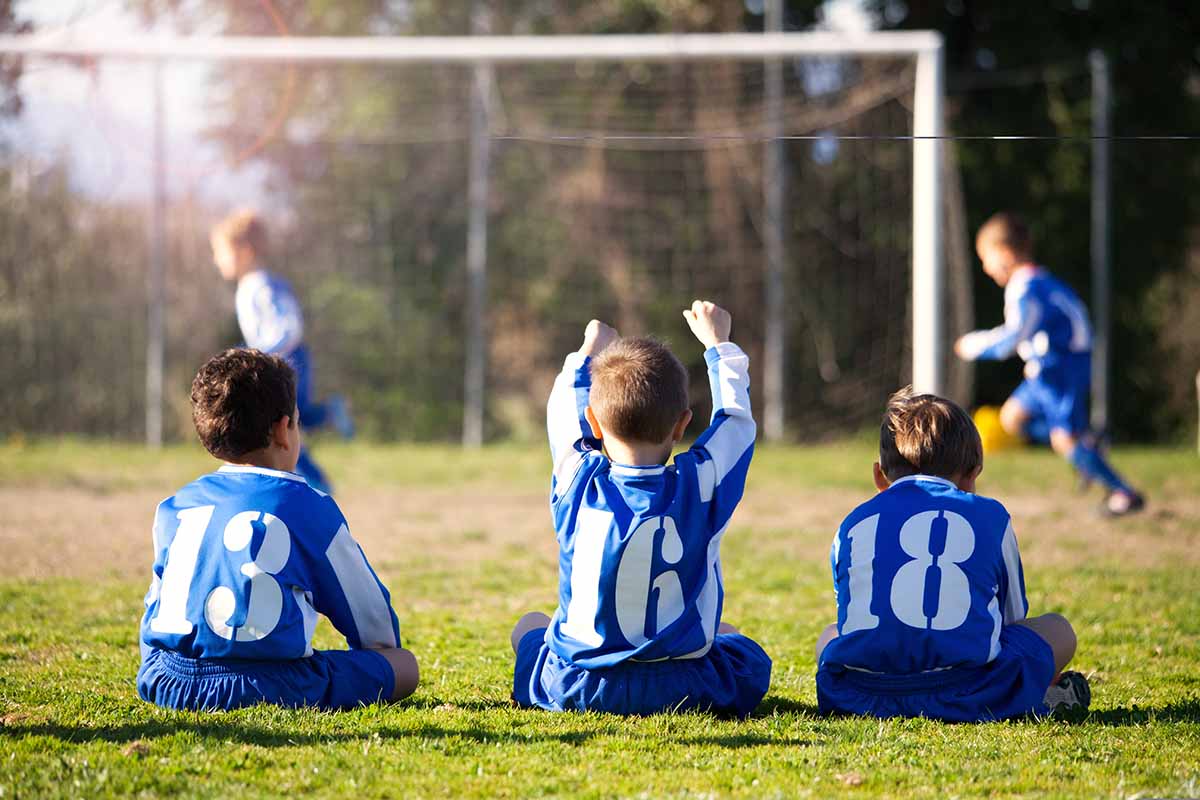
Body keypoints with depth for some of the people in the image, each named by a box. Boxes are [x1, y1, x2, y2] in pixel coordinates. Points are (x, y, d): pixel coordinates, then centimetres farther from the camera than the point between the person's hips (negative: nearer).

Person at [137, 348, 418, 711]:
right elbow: (370, 615, 15)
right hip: (269, 688, -6)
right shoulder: (308, 506, 3)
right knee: (405, 667, 6)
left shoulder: (173, 508, 16)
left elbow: (156, 606, 28)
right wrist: (384, 660, 36)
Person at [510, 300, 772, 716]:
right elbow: (736, 419, 9)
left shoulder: (578, 483, -10)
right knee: (743, 649, 31)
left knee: (530, 627, 32)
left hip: (576, 689, 0)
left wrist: (587, 354, 30)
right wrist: (717, 343, 24)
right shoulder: (700, 484, -12)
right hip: (683, 689, 0)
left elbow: (562, 412, 13)